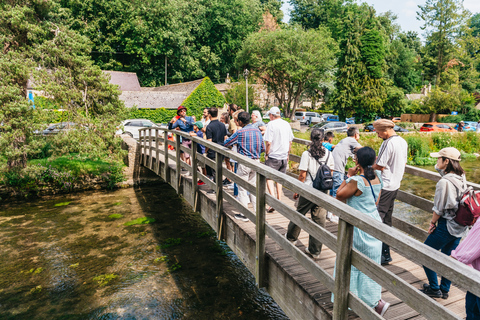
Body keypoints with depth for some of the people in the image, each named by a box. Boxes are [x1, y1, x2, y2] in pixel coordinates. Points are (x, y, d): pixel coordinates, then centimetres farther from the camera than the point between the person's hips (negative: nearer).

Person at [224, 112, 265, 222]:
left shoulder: (240, 132, -13)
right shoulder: (257, 131, 5)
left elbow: (226, 143, -3)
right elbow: (263, 148, 9)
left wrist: (235, 143, 17)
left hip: (244, 163, -6)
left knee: (242, 188, 5)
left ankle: (244, 214, 12)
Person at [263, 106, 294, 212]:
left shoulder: (271, 124, -11)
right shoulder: (286, 124, 8)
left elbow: (268, 142, -18)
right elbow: (290, 142, 13)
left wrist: (266, 154, -5)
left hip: (273, 156, -6)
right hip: (284, 156, 6)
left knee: (269, 178, -1)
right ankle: (279, 200, 20)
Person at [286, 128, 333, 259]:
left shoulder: (307, 154, -12)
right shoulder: (328, 154, 0)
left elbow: (302, 176, -12)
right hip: (323, 192, 3)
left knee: (299, 213, 17)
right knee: (319, 218, 8)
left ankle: (291, 236, 39)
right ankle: (315, 251, 16)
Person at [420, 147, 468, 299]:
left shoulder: (444, 182, -23)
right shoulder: (462, 178, 0)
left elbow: (439, 209, -18)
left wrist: (432, 223, -2)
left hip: (446, 226, -8)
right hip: (460, 226, 8)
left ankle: (434, 289, 16)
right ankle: (445, 289, 31)